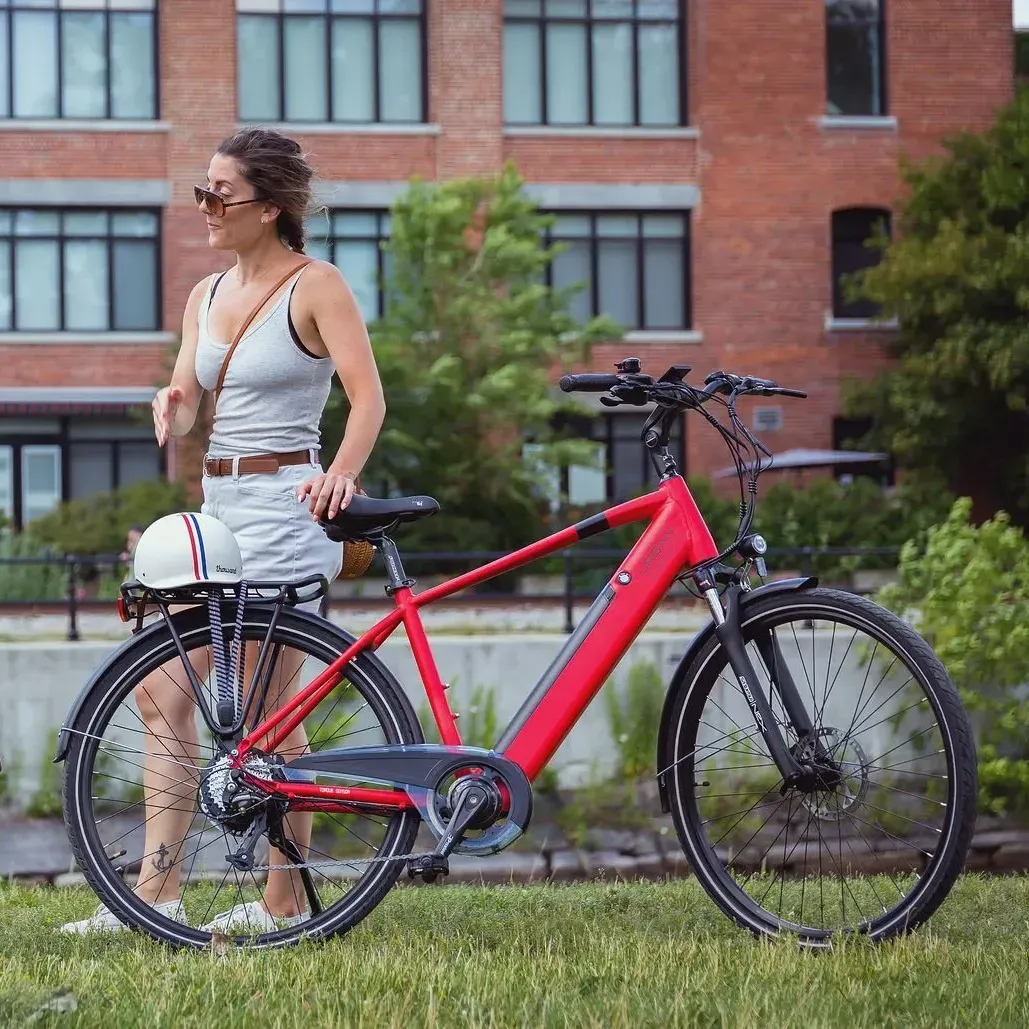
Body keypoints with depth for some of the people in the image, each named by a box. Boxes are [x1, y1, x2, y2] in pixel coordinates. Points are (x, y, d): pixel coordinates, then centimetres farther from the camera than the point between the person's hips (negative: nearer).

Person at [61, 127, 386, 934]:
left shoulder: (316, 286, -6)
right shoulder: (206, 297, 15)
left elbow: (368, 395, -15)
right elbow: (187, 402, 14)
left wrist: (342, 472, -32)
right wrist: (173, 406, -11)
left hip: (285, 505, -8)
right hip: (218, 505, 8)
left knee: (267, 712, -4)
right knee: (162, 690, 1)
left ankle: (287, 903, 5)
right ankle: (158, 890, 5)